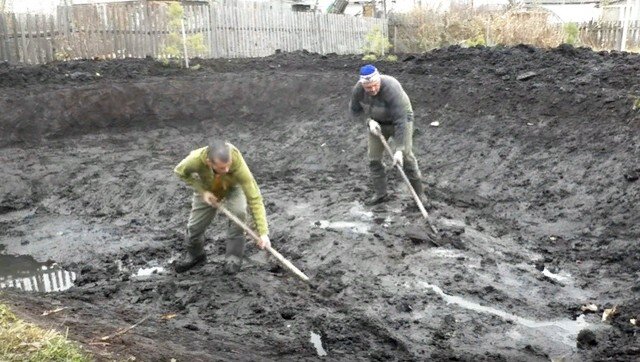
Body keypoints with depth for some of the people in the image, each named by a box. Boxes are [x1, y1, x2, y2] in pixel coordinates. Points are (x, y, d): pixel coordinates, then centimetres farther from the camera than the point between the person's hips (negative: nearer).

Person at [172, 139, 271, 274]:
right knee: (194, 226, 3)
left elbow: (254, 198, -42)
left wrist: (263, 232, -47)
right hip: (207, 190, 2)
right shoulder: (196, 159, -41)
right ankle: (195, 255, 37)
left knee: (238, 213, -29)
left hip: (233, 188, -2)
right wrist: (202, 191, -25)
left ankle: (233, 257, -8)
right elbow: (180, 171, -15)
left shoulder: (238, 164, -44)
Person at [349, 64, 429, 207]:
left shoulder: (392, 89, -38)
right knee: (373, 158, 2)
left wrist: (399, 150, -41)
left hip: (400, 118, -4)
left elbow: (401, 121, -39)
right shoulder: (357, 90, -23)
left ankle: (419, 192, 2)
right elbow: (355, 111, -5)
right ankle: (380, 193, 15)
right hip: (377, 123, 5)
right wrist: (369, 121, -24)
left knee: (406, 156, -11)